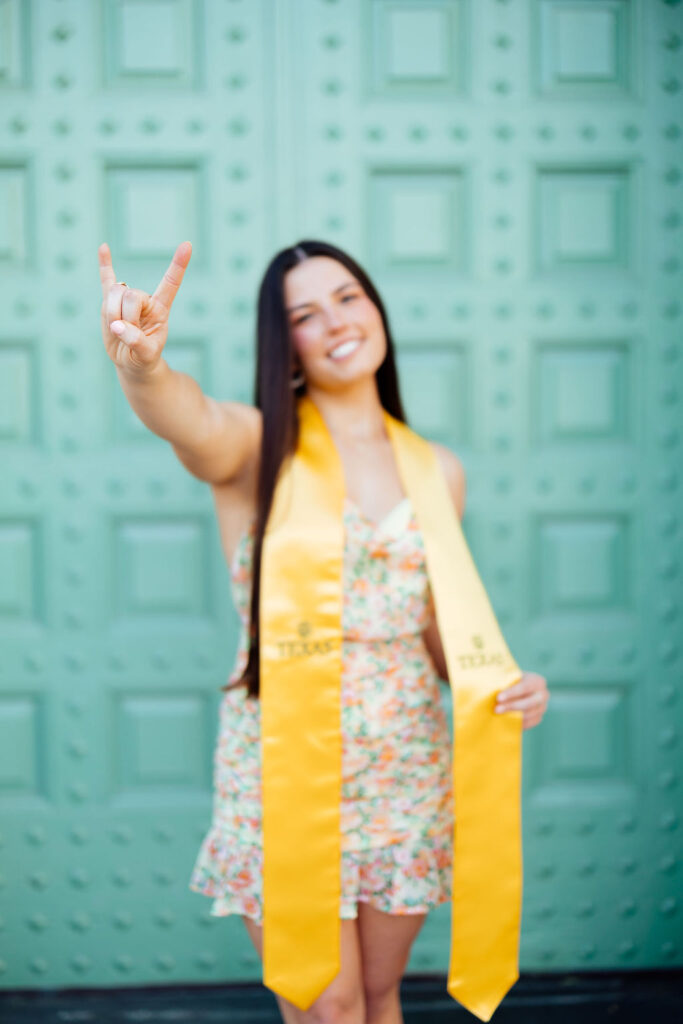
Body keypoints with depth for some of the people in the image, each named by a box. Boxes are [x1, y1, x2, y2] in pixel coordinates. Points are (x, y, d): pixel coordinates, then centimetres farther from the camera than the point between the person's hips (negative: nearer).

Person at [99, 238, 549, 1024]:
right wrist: (140, 365, -54)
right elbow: (188, 420, -31)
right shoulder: (256, 448, -6)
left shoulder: (438, 469, 7)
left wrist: (503, 686, -6)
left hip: (407, 767, 4)